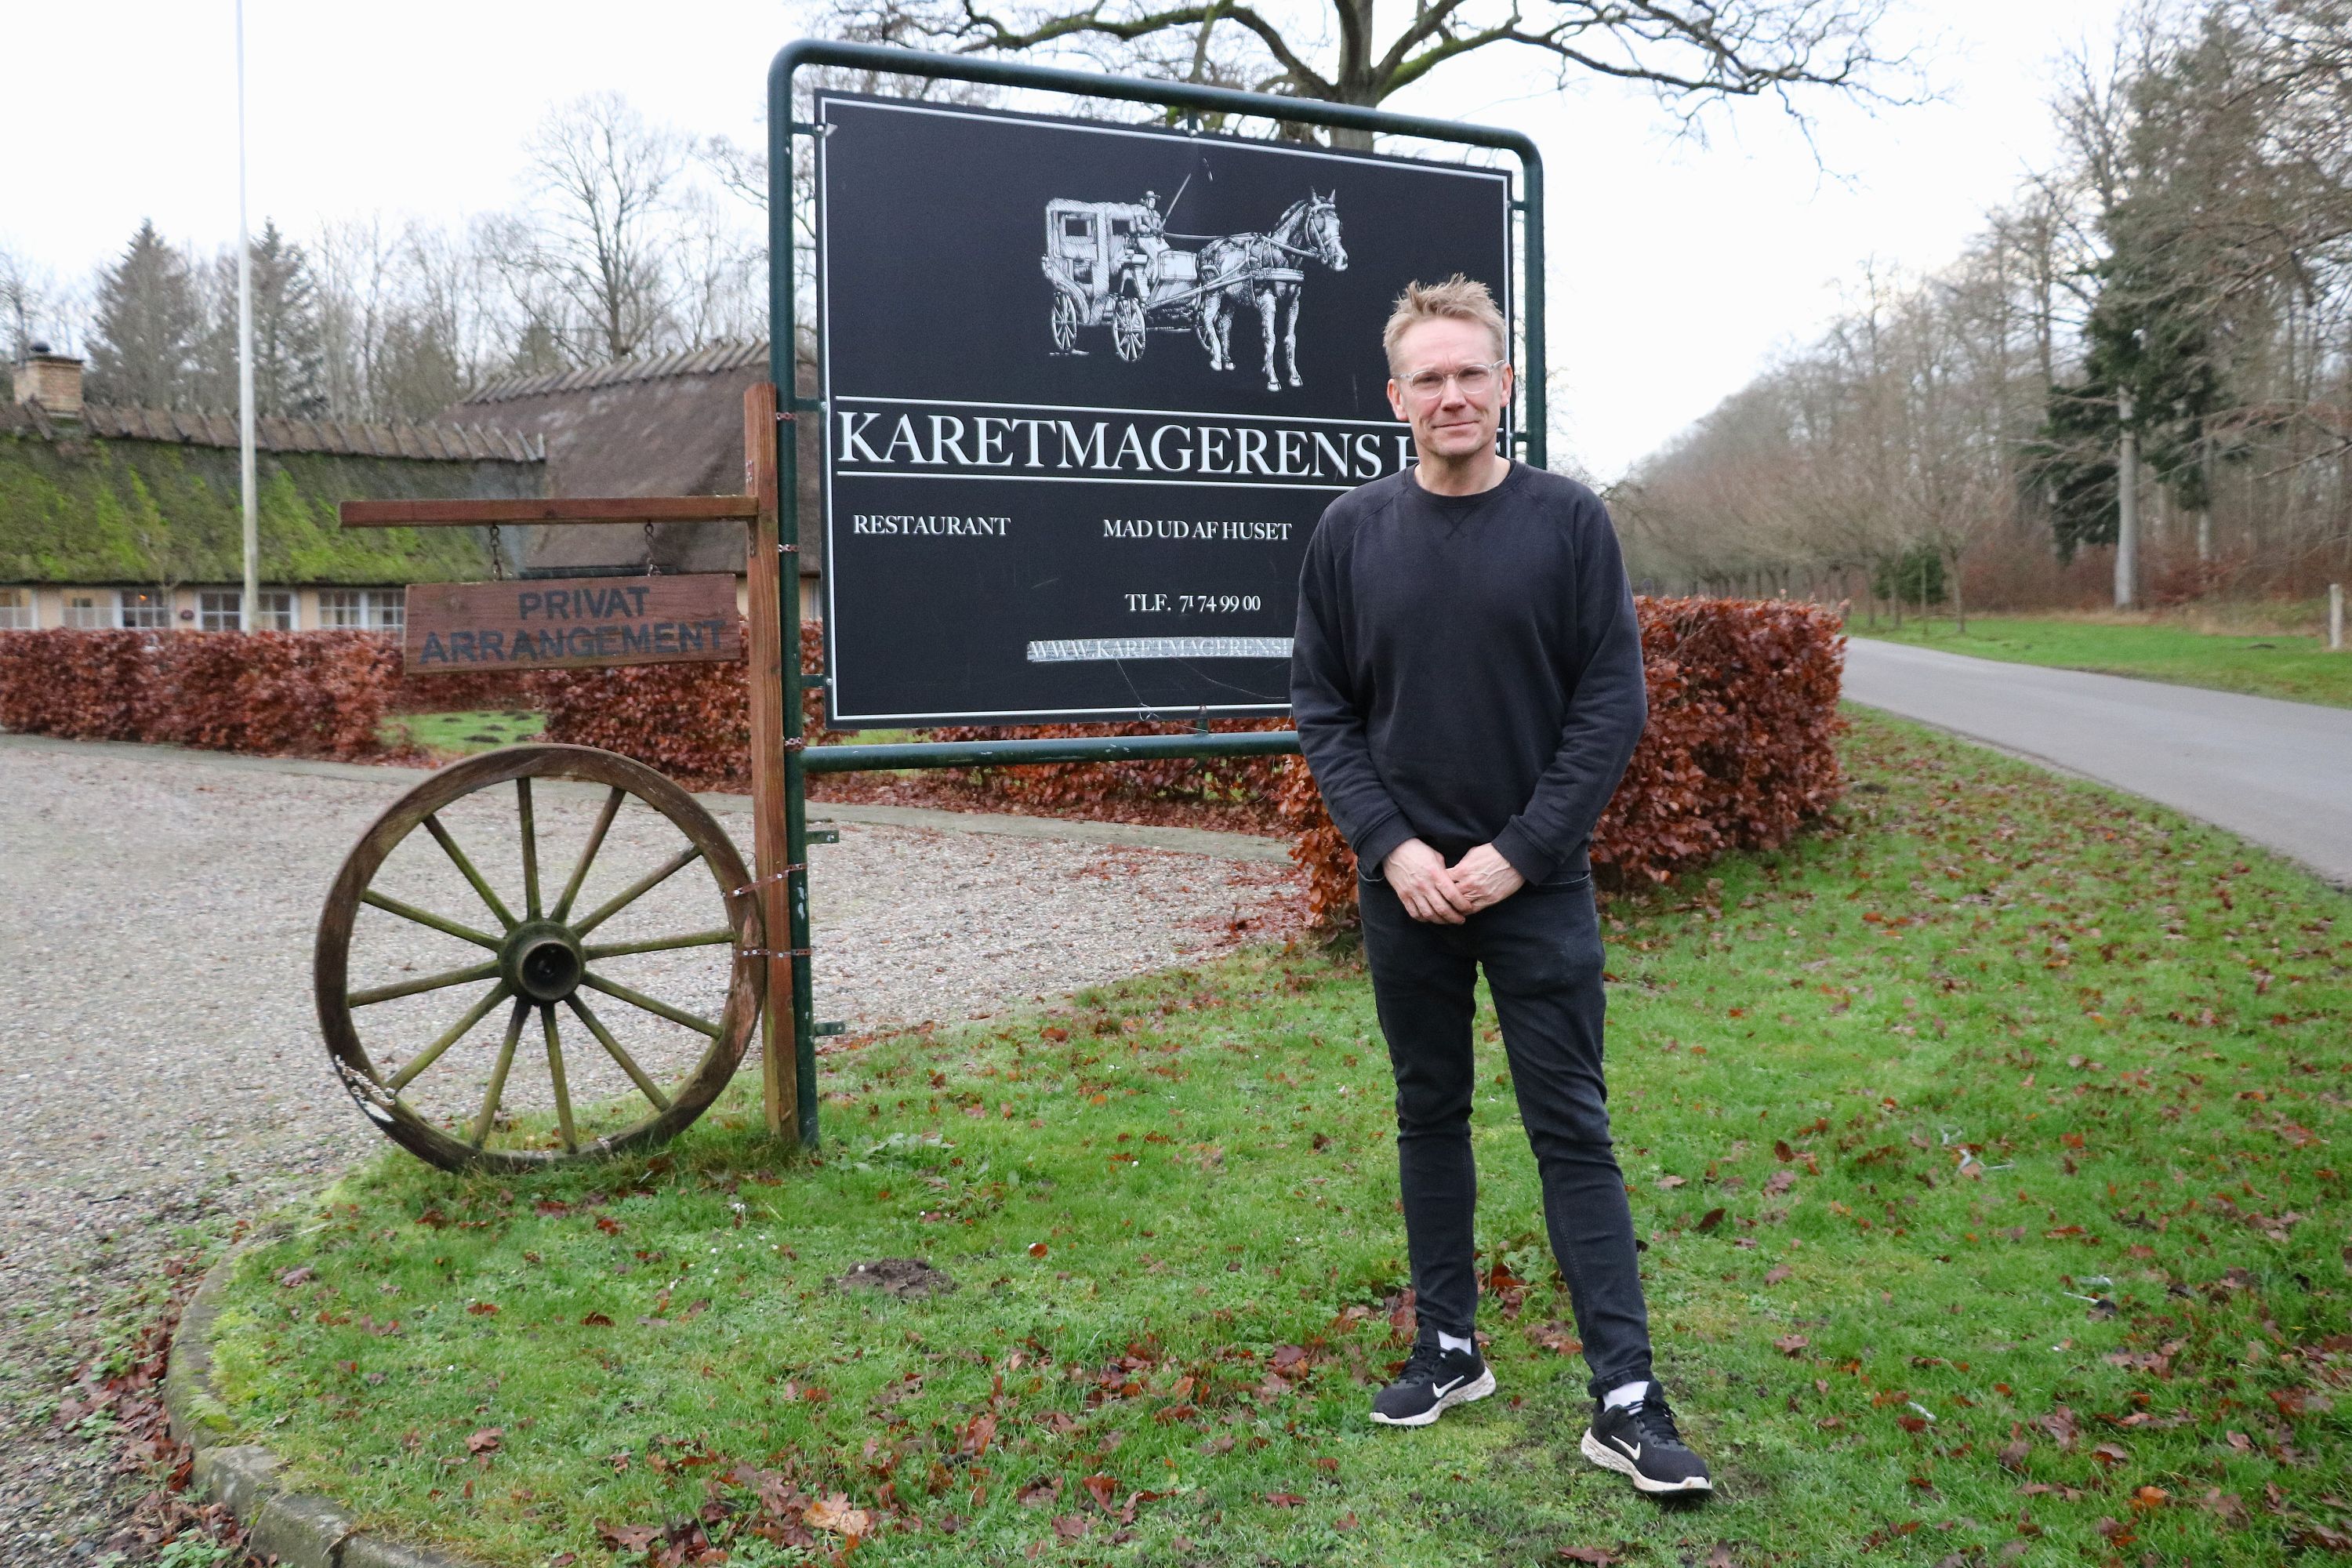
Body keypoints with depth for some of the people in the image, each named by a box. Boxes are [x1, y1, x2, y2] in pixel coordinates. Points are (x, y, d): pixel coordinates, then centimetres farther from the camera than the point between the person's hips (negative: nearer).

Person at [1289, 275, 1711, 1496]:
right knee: (1429, 1117, 13)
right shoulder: (1352, 534, 3)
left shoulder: (1570, 522, -2)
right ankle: (1450, 1349, 27)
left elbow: (1612, 706, -5)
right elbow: (1322, 710, 3)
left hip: (1540, 888, -2)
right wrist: (1391, 845, -10)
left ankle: (1625, 1398, 6)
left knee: (1572, 1130, 1)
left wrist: (1519, 852, -13)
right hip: (1404, 888, 2)